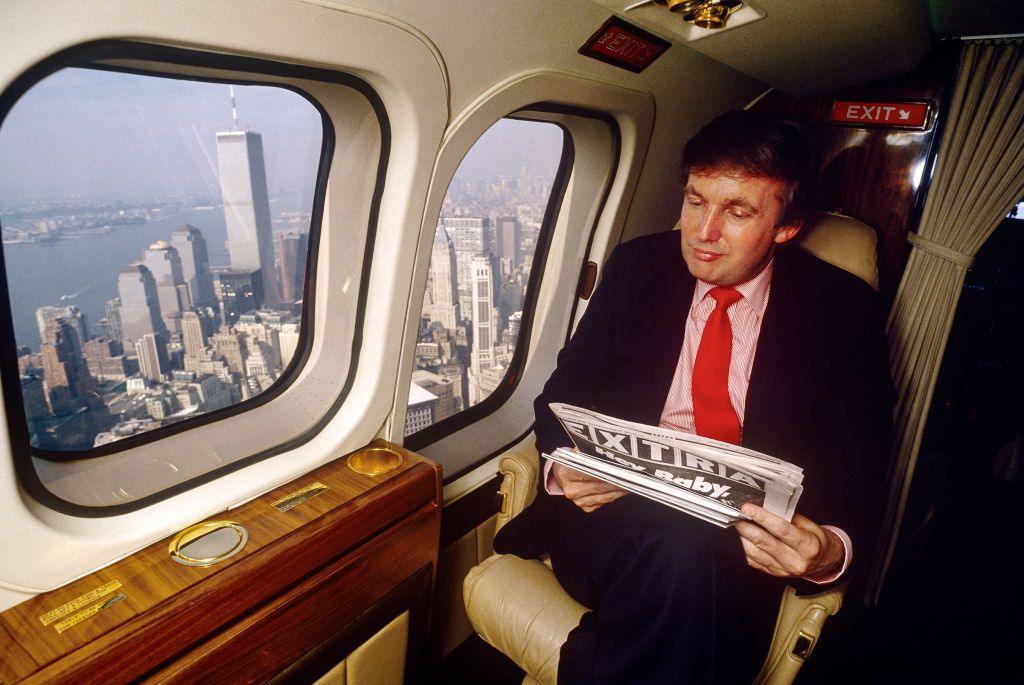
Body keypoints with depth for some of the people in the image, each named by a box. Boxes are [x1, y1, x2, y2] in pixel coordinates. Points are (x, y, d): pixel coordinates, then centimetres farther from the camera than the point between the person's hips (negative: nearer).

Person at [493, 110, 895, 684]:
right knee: (677, 550, -34)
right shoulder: (637, 266, 7)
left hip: (742, 543, 0)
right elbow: (565, 389, 6)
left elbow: (859, 471, 0)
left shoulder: (844, 309, 3)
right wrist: (563, 466, -16)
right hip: (615, 513, 1)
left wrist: (832, 550, -22)